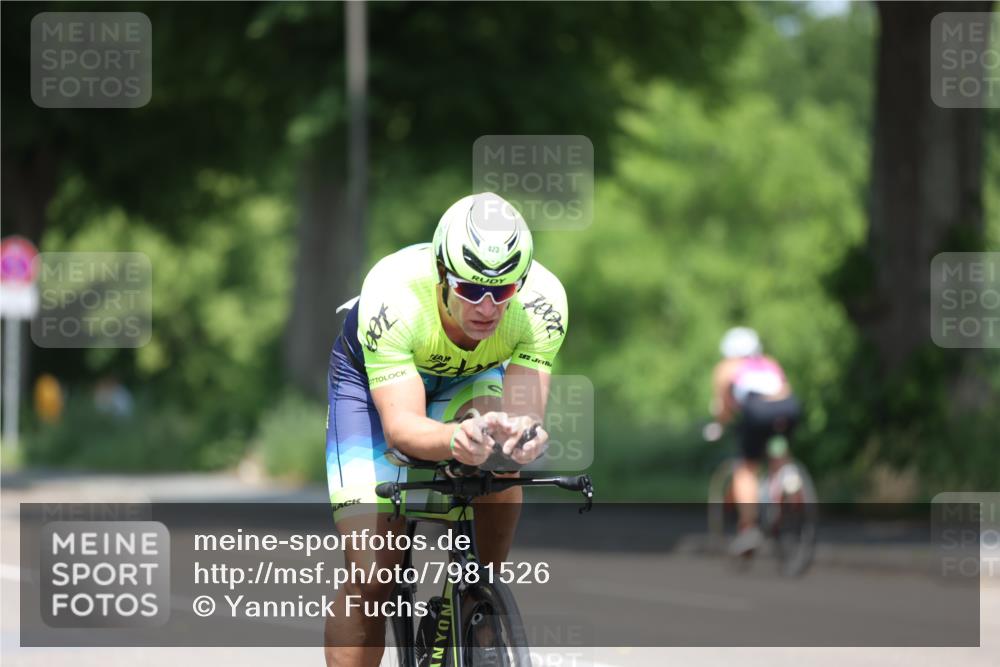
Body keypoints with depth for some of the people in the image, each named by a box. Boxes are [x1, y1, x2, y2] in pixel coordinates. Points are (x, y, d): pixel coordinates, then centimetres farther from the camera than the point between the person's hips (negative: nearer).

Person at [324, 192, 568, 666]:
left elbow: (524, 410, -37)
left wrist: (521, 432, -61)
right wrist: (456, 439, -65)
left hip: (467, 378, 2)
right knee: (371, 577, -14)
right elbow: (400, 428, -44)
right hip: (372, 377, -2)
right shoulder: (392, 296, -40)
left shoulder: (542, 301, -34)